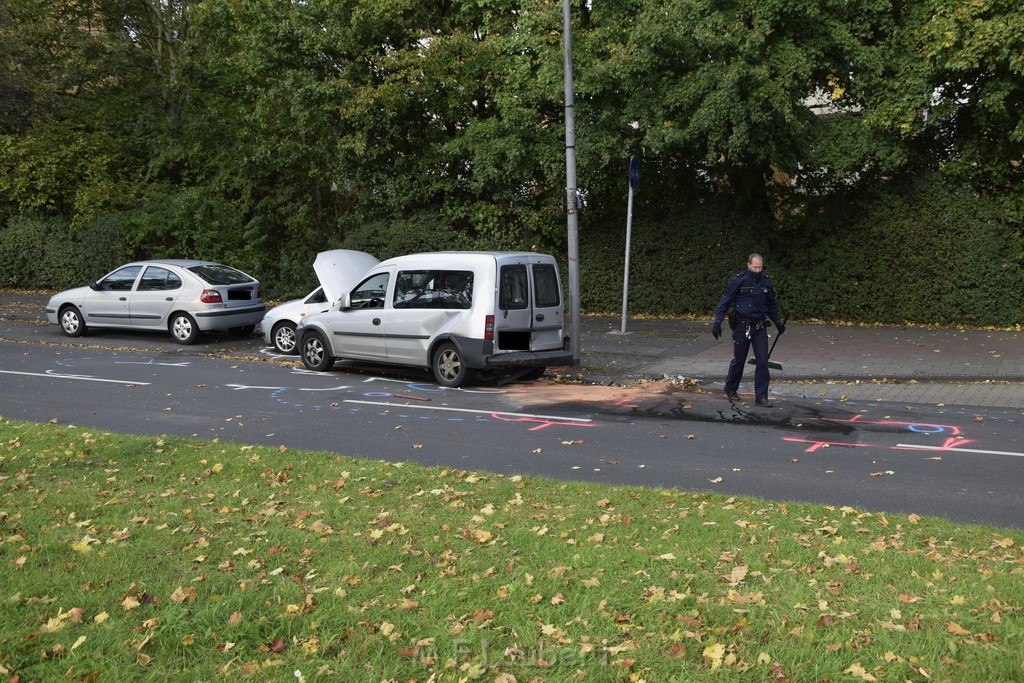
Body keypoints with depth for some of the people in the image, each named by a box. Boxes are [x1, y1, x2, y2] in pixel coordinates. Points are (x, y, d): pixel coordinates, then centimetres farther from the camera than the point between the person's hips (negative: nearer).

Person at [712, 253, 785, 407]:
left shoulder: (766, 282, 6)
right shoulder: (737, 281, -8)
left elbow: (772, 304, 20)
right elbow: (724, 302, -7)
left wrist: (778, 322, 23)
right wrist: (717, 322, -15)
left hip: (760, 328, 3)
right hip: (742, 327, -3)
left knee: (762, 361, -3)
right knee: (739, 360, 9)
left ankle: (761, 397, 3)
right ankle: (730, 389, 32)